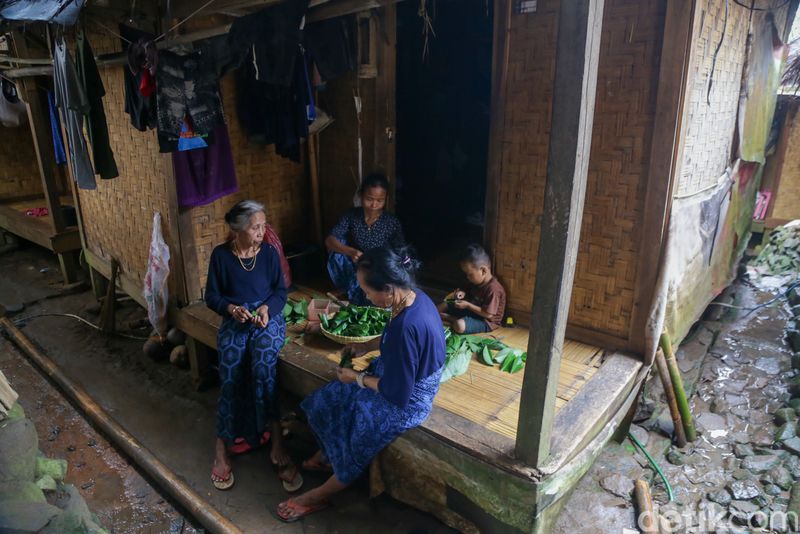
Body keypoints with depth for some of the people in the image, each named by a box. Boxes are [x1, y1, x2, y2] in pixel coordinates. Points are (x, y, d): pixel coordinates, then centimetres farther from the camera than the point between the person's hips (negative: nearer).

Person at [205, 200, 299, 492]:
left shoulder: (269, 251, 3)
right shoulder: (221, 254, 2)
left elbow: (280, 291, 6)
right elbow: (212, 296, 6)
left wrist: (266, 308, -14)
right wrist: (231, 308, -14)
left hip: (268, 317, 0)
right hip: (234, 320, 1)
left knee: (263, 360, -31)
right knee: (230, 374, -26)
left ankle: (276, 443, -25)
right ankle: (222, 449, -15)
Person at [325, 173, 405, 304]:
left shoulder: (393, 223, -15)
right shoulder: (351, 215, -10)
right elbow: (329, 240, -20)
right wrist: (351, 252, -39)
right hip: (354, 270, 3)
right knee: (337, 245, -20)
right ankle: (351, 290, -10)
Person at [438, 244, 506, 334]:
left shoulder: (493, 289, -29)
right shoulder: (478, 281, -1)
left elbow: (488, 314, -28)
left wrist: (467, 305, -25)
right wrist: (464, 293, -5)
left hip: (486, 321, -9)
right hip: (472, 310, 9)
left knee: (460, 326, -32)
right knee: (444, 305, 12)